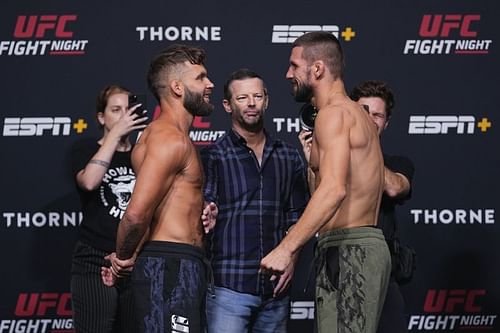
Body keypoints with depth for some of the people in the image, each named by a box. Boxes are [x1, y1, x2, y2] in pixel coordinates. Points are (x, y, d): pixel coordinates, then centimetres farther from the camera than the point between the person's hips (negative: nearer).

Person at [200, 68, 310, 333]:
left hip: (276, 290, 4)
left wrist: (290, 260, 1)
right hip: (229, 284, -4)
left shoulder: (290, 158, 13)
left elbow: (297, 217, 15)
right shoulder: (212, 157, 2)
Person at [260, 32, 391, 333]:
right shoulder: (360, 116, 21)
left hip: (348, 251, -11)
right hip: (370, 246, 11)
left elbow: (334, 188, -26)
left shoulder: (333, 113, -11)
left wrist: (286, 249, -30)